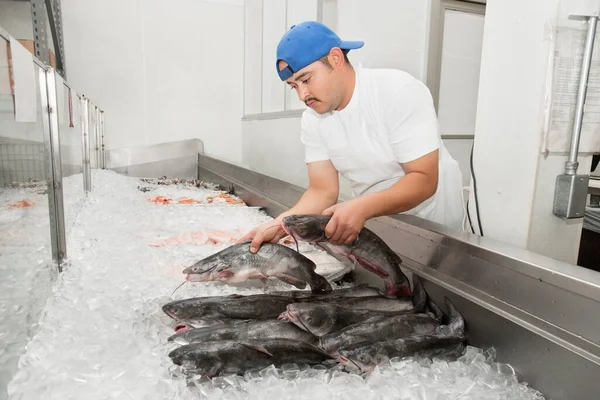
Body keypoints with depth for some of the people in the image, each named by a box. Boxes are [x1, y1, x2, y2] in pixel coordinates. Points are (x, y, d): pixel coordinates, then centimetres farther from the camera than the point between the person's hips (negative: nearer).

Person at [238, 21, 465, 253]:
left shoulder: (400, 92, -20)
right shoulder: (312, 120, -6)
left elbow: (424, 180, -23)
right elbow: (323, 191, -9)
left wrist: (362, 208, -38)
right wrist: (280, 224, -26)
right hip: (376, 227, 4)